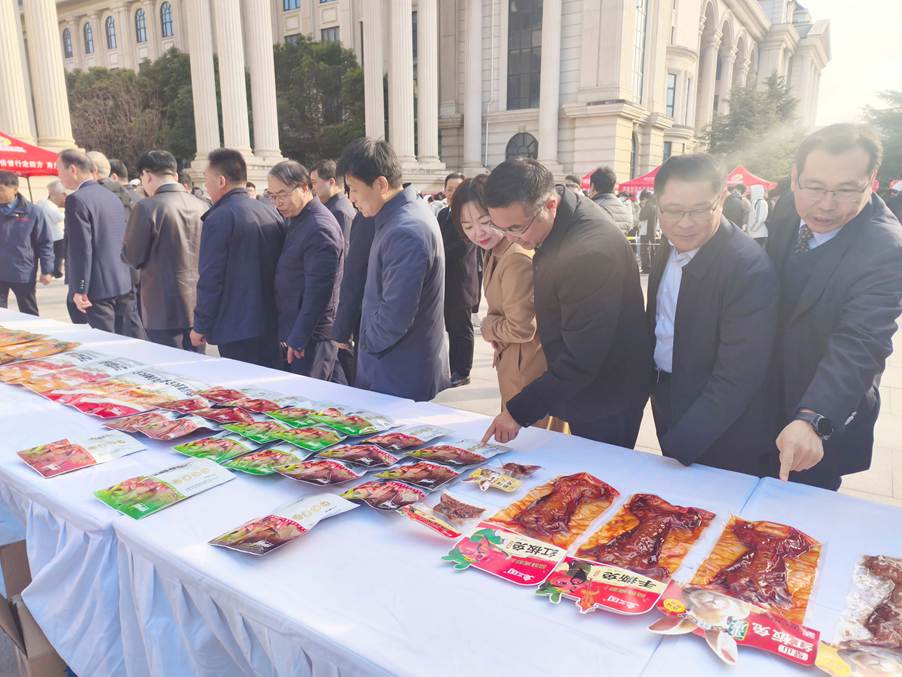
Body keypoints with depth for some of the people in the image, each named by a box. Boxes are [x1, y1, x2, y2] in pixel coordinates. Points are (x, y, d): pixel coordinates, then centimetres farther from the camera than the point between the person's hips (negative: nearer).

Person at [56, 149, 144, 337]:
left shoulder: (77, 200, -11)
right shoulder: (112, 196, 13)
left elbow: (81, 249, -17)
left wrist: (80, 290, -14)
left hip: (98, 288, -8)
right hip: (125, 283, 8)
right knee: (133, 340, 11)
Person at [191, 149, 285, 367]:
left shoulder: (219, 219, -13)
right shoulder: (271, 213, 6)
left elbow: (210, 279, -14)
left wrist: (200, 327, -5)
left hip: (235, 329, -6)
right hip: (271, 324, 7)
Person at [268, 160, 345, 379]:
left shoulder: (319, 229, -19)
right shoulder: (294, 220, 11)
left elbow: (318, 291, -22)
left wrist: (298, 339, -19)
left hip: (311, 337, -9)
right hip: (294, 330, 9)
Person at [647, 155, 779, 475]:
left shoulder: (750, 268, -26)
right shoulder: (669, 246, -2)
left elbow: (736, 379, -28)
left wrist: (679, 446, -28)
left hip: (722, 439, -6)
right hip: (669, 406, 7)